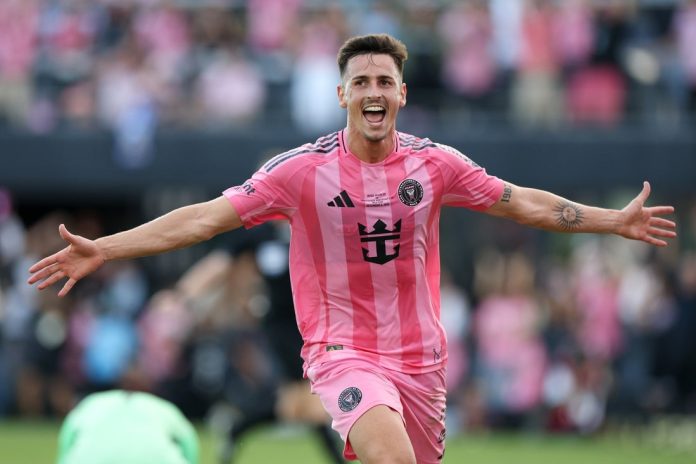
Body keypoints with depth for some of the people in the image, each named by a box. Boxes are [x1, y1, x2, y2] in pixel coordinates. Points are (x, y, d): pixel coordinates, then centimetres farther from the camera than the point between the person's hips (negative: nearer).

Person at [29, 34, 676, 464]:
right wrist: (101, 250, -16)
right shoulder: (302, 171, -7)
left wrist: (617, 221, 13)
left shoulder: (435, 165, 2)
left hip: (420, 357, 4)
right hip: (343, 351, -4)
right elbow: (205, 217, -9)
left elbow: (521, 203, 13)